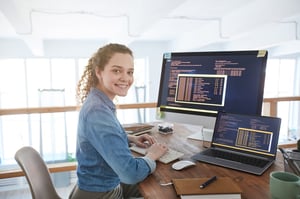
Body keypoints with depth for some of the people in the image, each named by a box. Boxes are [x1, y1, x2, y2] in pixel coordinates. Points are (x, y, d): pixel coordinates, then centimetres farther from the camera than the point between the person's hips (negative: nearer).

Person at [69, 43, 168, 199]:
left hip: (107, 185, 8)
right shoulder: (98, 113, -30)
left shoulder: (98, 102, -2)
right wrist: (151, 156, -14)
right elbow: (131, 173, -34)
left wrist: (130, 138, 4)